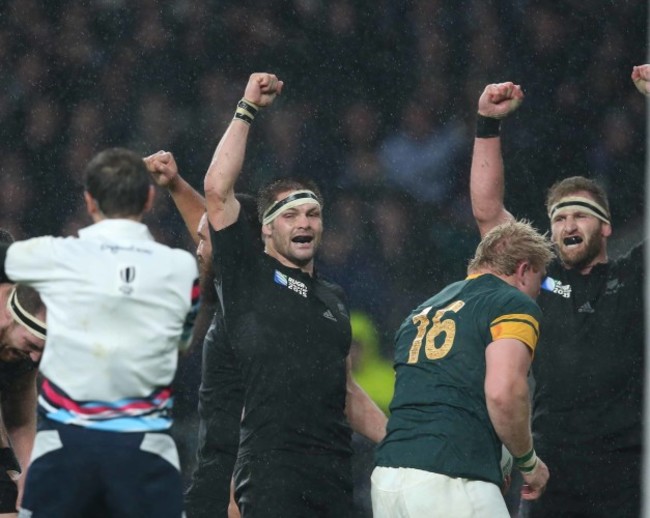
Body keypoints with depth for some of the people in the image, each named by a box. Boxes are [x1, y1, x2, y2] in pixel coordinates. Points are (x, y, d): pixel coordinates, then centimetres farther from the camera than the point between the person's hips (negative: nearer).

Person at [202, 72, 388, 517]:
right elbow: (217, 189, -4)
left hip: (334, 473, 6)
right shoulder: (248, 273, 6)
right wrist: (247, 109, 0)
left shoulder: (334, 297, 24)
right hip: (270, 468, -6)